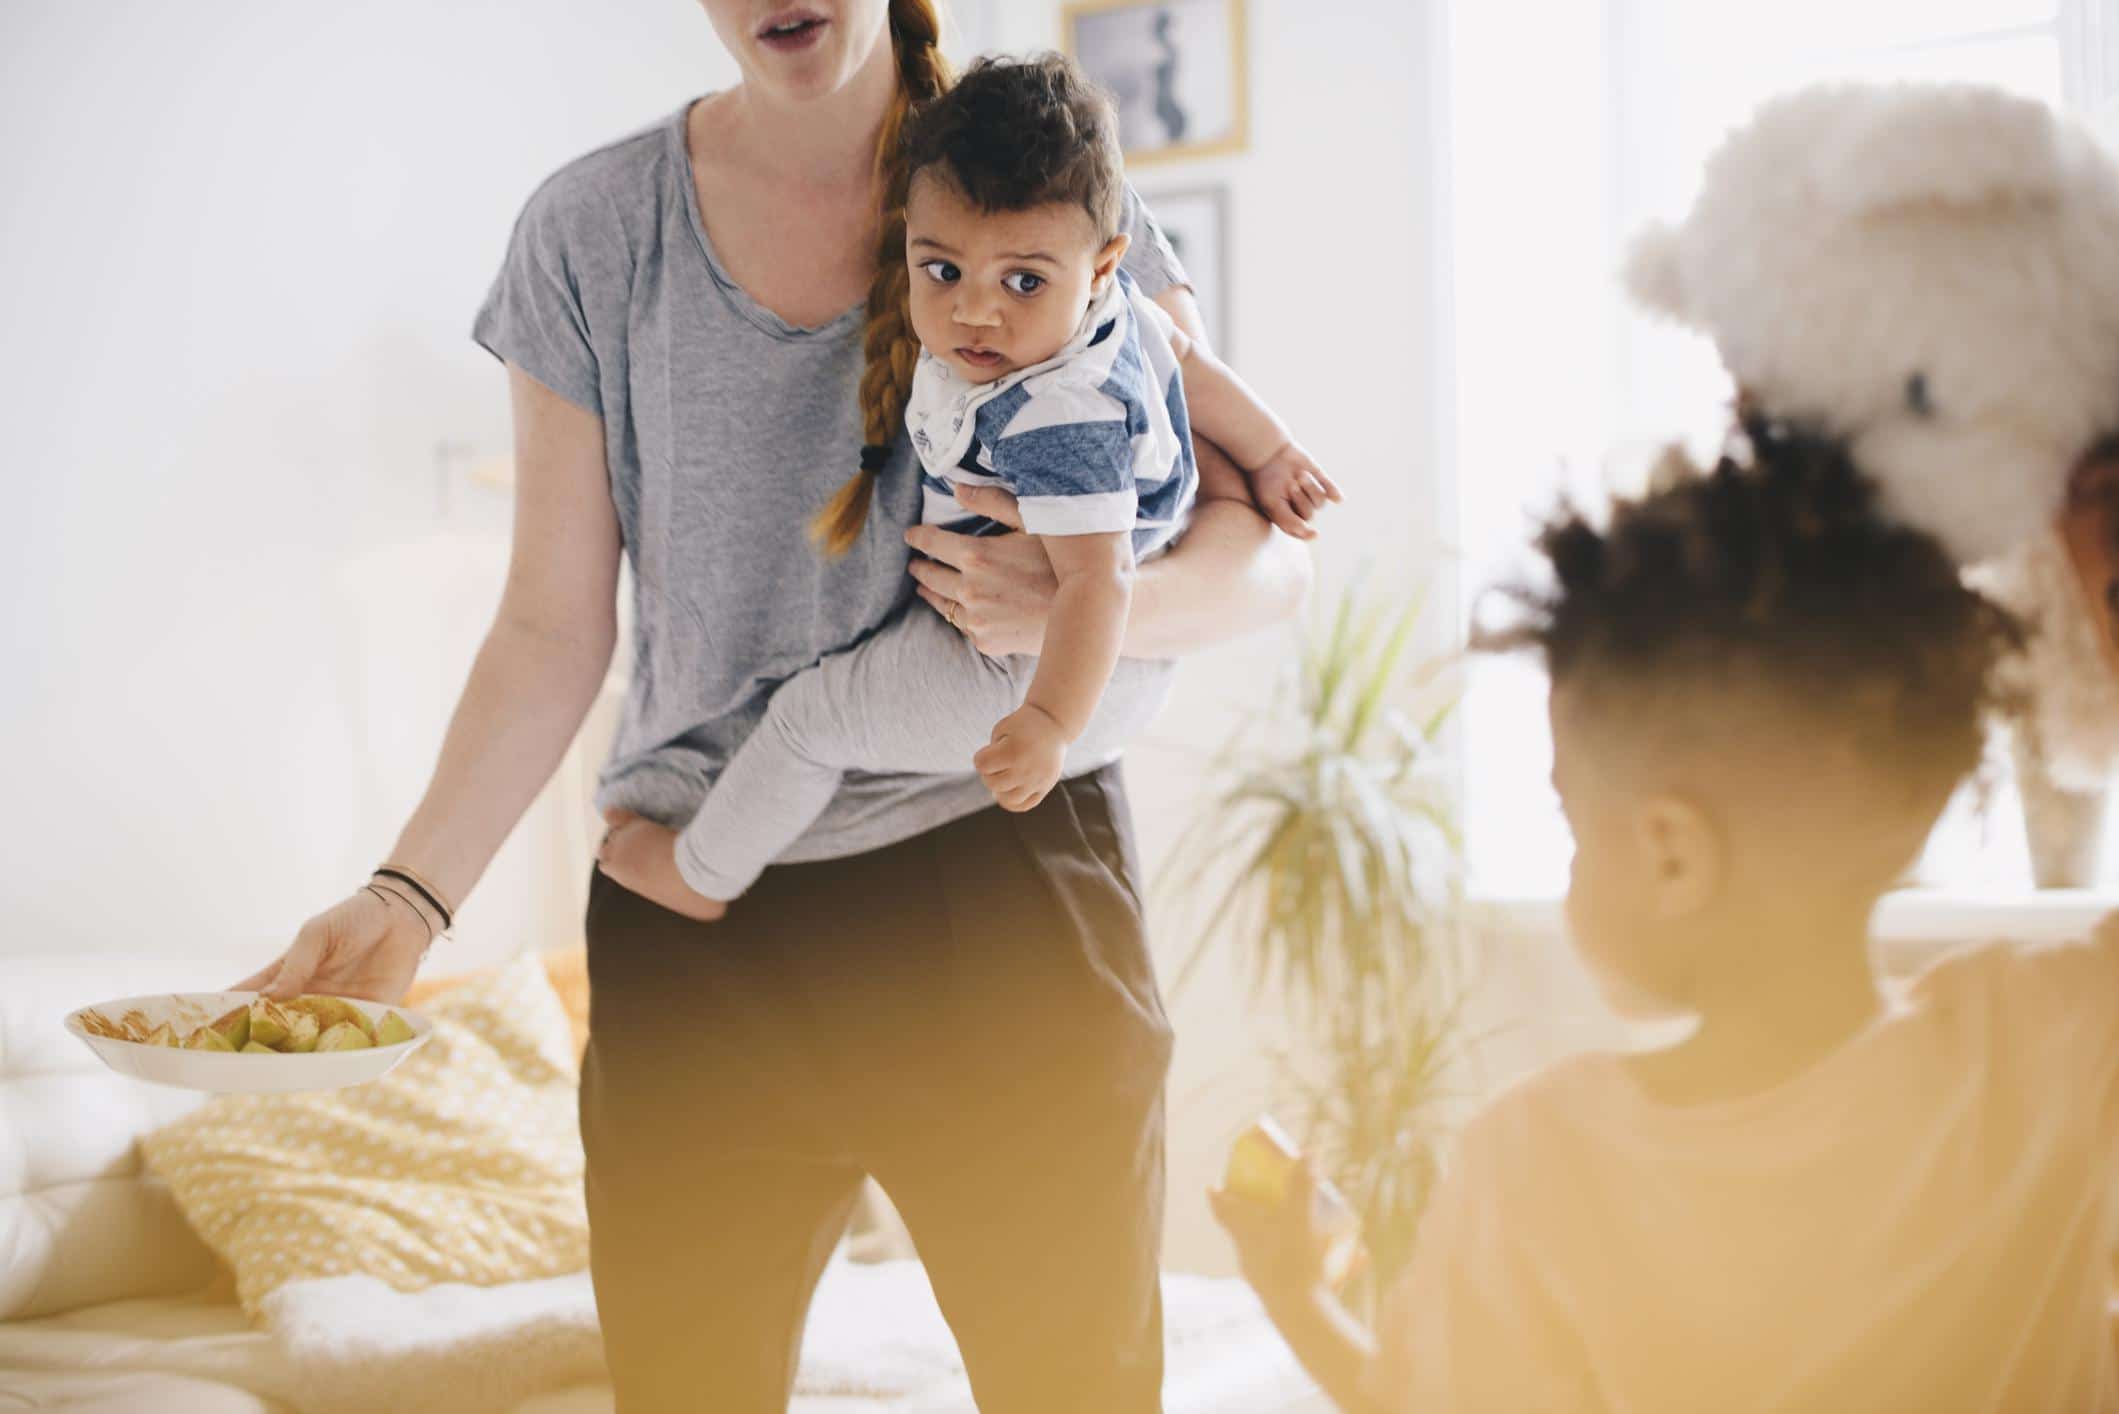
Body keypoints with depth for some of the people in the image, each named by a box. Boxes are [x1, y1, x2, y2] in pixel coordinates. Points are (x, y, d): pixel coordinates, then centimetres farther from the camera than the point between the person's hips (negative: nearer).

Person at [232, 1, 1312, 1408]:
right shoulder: (593, 230, 4)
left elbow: (1270, 551, -1)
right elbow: (554, 631, 5)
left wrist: (1084, 609, -22)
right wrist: (410, 895, -9)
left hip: (1009, 890, 0)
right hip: (697, 937, 1)